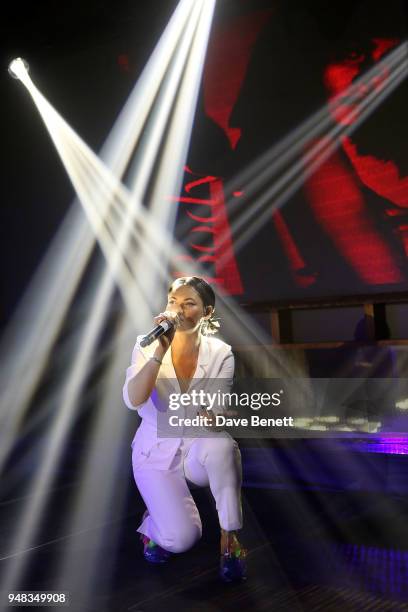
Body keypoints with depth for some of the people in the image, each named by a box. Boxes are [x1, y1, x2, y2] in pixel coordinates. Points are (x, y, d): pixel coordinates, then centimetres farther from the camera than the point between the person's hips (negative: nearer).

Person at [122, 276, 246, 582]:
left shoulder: (220, 353, -12)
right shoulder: (148, 346, -13)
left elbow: (218, 412, -16)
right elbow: (133, 400, -28)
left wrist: (213, 417, -40)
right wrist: (160, 350, -37)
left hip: (198, 450, 1)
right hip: (157, 453, -1)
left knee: (221, 443, -36)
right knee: (182, 539, -19)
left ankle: (229, 538, -16)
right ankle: (155, 521, 18)